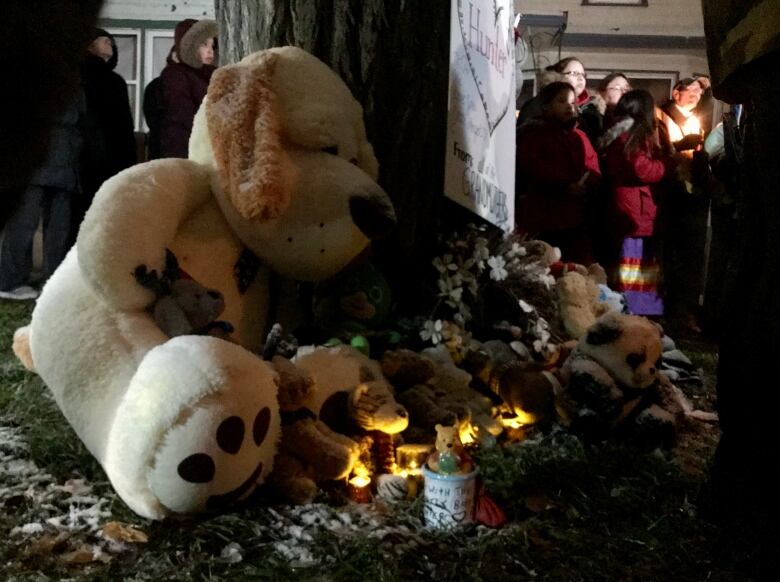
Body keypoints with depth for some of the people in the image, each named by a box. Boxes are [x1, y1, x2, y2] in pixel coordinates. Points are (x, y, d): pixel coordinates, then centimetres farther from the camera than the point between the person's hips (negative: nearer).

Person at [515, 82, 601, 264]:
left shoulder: (579, 137, 24)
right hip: (540, 220, -5)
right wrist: (565, 186, -17)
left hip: (575, 220, 5)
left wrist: (584, 184, -12)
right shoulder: (531, 133, 7)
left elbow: (594, 171, 11)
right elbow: (533, 169, -9)